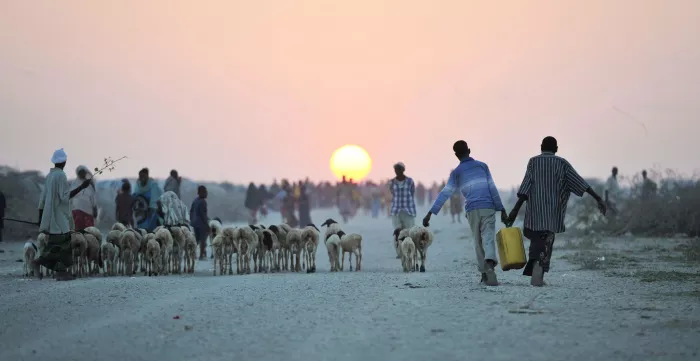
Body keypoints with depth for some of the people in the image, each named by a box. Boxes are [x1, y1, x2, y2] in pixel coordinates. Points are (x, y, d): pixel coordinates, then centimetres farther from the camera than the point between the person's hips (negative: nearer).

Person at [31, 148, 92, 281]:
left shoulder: (49, 175, 11)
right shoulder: (61, 175, -13)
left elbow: (42, 198, 13)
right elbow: (65, 196, -17)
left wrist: (40, 218, 19)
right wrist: (81, 187, -18)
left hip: (51, 217, 8)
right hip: (59, 217, -8)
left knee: (61, 245, 10)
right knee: (61, 244, -4)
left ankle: (61, 272, 5)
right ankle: (39, 262, -9)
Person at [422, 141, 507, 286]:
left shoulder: (456, 172, 10)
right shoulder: (482, 165, 11)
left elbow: (444, 194, 2)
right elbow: (493, 188, 5)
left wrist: (430, 213, 0)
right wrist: (501, 209, 7)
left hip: (472, 210, 1)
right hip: (488, 208, -1)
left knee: (478, 241, 15)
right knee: (488, 238, -10)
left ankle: (484, 273, 13)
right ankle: (489, 262, -39)